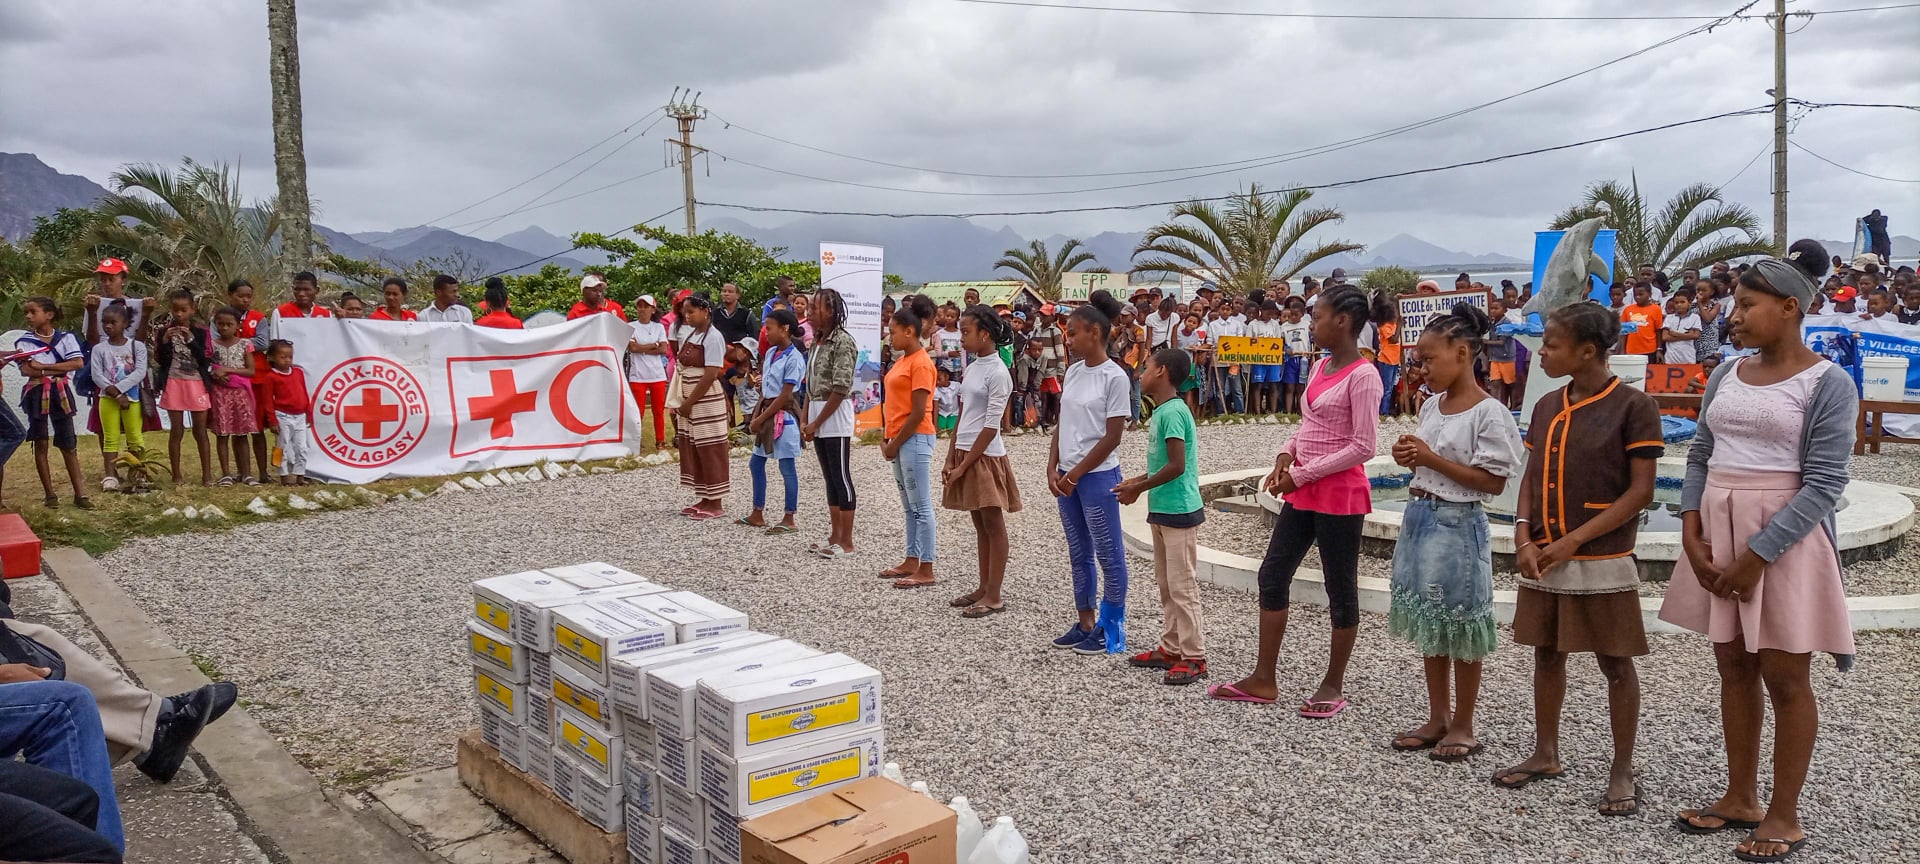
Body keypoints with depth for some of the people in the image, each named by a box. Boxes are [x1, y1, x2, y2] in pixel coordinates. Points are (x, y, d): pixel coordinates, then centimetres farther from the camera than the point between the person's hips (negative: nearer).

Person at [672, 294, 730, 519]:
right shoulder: (689, 334, 12)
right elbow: (684, 370, 13)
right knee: (692, 451, 12)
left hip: (706, 402, -8)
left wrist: (689, 403, -16)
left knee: (710, 451, -1)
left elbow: (710, 375, -18)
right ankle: (704, 500, 21)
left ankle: (715, 504, 6)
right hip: (689, 402, 8)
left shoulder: (713, 337, -13)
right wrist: (681, 402, 7)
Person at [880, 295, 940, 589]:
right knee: (909, 505, 15)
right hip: (900, 439, 10)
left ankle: (926, 570, -1)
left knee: (920, 506, -5)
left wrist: (895, 444, -13)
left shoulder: (921, 363, -14)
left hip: (914, 440, -10)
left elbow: (919, 412, -18)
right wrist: (888, 439, 8)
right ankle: (911, 561, 23)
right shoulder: (902, 360, 14)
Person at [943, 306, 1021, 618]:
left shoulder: (997, 373, -14)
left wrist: (964, 466, -15)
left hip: (986, 456, -8)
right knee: (980, 525, 14)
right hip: (965, 453, 8)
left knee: (994, 526, 0)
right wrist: (951, 460, 7)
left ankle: (994, 596, 6)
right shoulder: (971, 369, 10)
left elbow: (991, 426, -17)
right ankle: (984, 587, 22)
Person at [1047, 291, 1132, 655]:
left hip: (1097, 475, -8)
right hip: (1067, 476, 8)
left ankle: (1111, 628, 13)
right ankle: (1085, 623, 25)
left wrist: (1075, 475, -12)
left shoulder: (1114, 377, -13)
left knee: (1108, 554, 3)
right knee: (1079, 553, 14)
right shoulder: (1073, 372, 8)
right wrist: (1053, 469, 1)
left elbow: (1112, 437, -14)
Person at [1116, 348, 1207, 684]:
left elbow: (1177, 466, -23)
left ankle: (1194, 657, 4)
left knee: (1182, 586, -3)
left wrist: (1139, 488, -15)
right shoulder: (1163, 411, 11)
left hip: (1179, 511, -10)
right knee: (1166, 584, 16)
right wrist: (1137, 481, 8)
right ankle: (1171, 648, 25)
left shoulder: (1172, 411, -19)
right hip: (1162, 510, 10)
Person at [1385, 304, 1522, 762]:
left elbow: (1494, 483, -17)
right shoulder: (1431, 407, 8)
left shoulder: (1488, 412, -14)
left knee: (1458, 624, 3)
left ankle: (1462, 726, 18)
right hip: (1420, 517, 8)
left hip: (1457, 524, -8)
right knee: (1428, 623, 14)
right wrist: (1411, 460, -3)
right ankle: (1438, 718, 27)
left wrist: (1432, 459, -20)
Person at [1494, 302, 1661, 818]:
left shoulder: (1633, 407, -10)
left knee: (1615, 664, 5)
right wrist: (1524, 538, -6)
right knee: (1547, 655, 14)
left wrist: (1574, 541, -16)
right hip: (1543, 559, 6)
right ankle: (1546, 755, 28)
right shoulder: (1547, 407, 8)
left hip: (1602, 560, -6)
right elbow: (1531, 480, 9)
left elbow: (1640, 491, -12)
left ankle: (1622, 772, 17)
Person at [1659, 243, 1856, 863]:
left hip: (1784, 538, -5)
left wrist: (1756, 555, -18)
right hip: (1718, 533, 6)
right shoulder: (1725, 377, 7)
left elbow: (1824, 484, -14)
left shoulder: (1827, 383, -10)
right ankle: (1740, 798, 26)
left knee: (1784, 676, 3)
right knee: (1734, 668, 13)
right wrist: (1692, 532, -4)